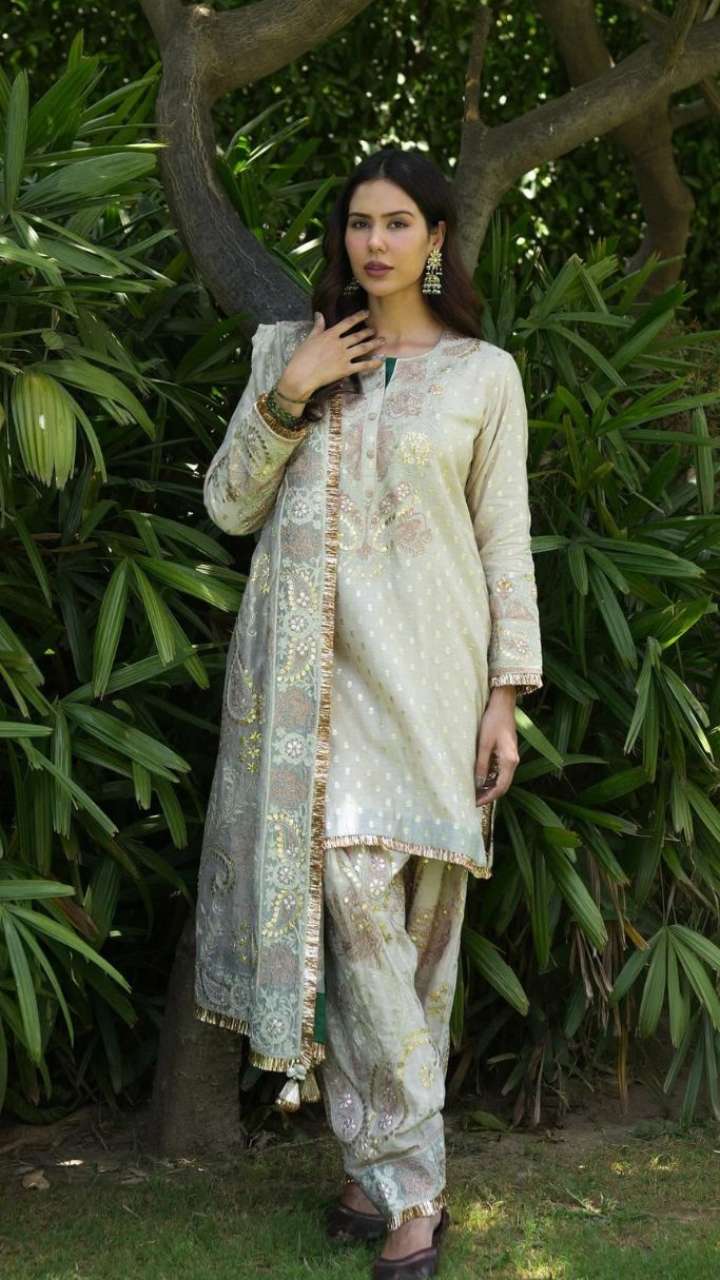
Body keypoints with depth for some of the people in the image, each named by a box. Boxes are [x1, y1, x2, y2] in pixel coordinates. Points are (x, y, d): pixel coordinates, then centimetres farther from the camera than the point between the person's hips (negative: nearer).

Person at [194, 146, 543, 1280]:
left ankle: (385, 1168, 3)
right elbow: (228, 507, 11)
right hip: (310, 663, 1)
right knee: (345, 894, -8)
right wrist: (286, 397, -3)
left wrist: (506, 695, -1)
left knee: (411, 914, -5)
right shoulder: (291, 351, 13)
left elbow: (506, 542, 6)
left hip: (422, 668, -1)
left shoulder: (486, 373, 7)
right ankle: (408, 1184, -2)